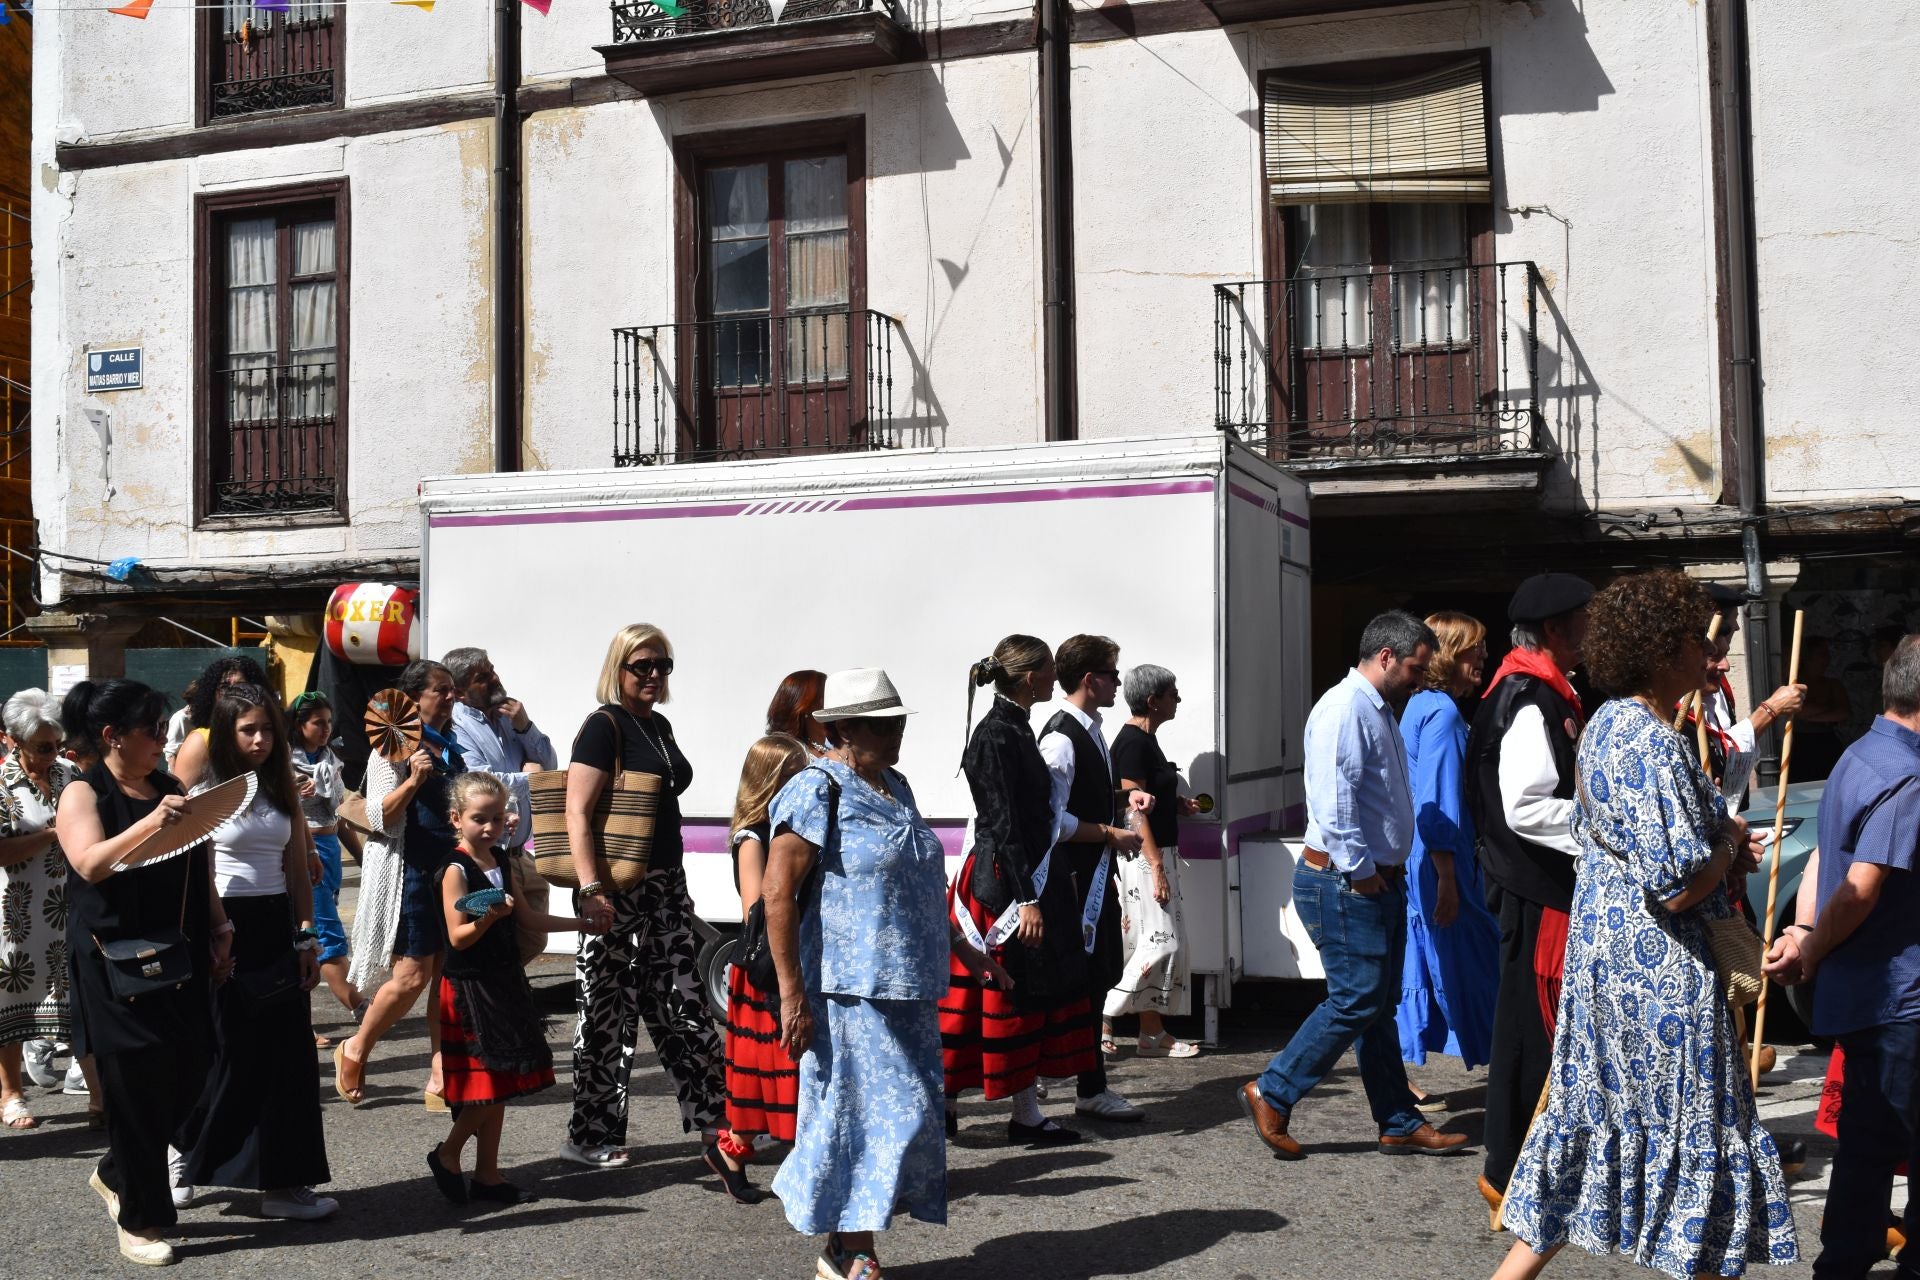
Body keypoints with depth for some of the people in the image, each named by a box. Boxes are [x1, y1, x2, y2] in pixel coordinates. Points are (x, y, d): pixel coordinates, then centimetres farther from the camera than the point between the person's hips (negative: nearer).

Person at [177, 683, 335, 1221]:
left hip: (277, 930, 5)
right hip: (225, 927, -5)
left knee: (288, 1052, 3)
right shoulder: (206, 787, -5)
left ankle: (284, 1182, 10)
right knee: (230, 1053, 0)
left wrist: (307, 936, 6)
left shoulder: (281, 788, 10)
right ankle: (185, 1156, 23)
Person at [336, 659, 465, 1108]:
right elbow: (378, 817, -13)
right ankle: (355, 1051, 18)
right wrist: (412, 781, -26)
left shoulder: (451, 749, 16)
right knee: (413, 975, -6)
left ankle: (441, 1081, 7)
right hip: (409, 872, -6)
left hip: (452, 871, 7)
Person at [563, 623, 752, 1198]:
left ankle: (715, 1129, 9)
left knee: (684, 1007, 6)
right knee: (608, 1014, 2)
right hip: (617, 892, -8)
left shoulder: (659, 726, 15)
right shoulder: (605, 725, -10)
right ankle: (590, 1136, 15)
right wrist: (591, 889, -24)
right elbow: (577, 813, -17)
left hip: (666, 886, 8)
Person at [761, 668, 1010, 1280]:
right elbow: (778, 892, -16)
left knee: (908, 1116, 10)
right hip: (851, 992, -8)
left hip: (907, 989, 8)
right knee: (867, 1112, -5)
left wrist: (960, 948, 23)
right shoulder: (817, 790, -11)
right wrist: (792, 994, -19)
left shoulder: (895, 787, 15)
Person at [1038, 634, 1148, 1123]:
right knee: (1088, 977, -2)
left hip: (1096, 872, 10)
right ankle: (1091, 1090, 8)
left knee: (1103, 970, 15)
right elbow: (1054, 818, -23)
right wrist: (1112, 834, -16)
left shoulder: (1090, 732, 12)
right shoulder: (1061, 738, -19)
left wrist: (1125, 798, 9)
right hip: (1074, 876, -10)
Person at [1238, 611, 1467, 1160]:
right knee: (1356, 1000, -8)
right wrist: (1358, 871, -20)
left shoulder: (1380, 711, 18)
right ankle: (1271, 1095, 4)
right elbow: (1333, 800, -24)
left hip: (1380, 881, 10)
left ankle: (1401, 1125, 19)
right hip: (1345, 885, -10)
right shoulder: (1345, 709, -15)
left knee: (1378, 1005, 13)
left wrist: (1386, 873, 15)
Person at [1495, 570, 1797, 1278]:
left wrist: (1716, 840, 12)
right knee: (1696, 1137, 6)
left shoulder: (1606, 725, 9)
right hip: (1661, 973, -10)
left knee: (1593, 1117, 16)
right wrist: (1729, 843, -7)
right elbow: (1678, 886, -26)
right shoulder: (1651, 744, -22)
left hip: (1603, 954, 10)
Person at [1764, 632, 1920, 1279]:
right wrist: (1810, 955, -9)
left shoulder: (1859, 758, 14)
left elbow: (1826, 860, 15)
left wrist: (1803, 930, 3)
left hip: (1862, 993, 9)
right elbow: (1860, 890, -21)